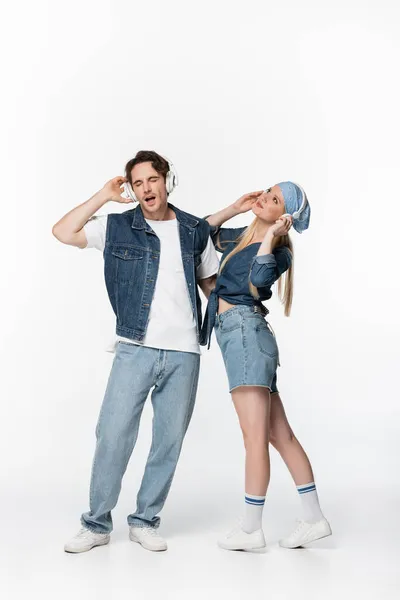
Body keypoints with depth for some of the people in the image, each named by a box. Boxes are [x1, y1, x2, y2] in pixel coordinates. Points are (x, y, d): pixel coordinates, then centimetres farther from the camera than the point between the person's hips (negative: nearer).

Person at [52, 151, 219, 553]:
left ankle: (145, 521, 21)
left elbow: (212, 283, 19)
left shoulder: (195, 231, 9)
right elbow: (63, 232, -6)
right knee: (114, 434, -5)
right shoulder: (118, 228, 3)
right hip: (135, 350, -2)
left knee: (169, 441, 6)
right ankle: (97, 524, 10)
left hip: (184, 353, 2)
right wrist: (104, 196, -5)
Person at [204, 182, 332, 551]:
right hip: (233, 332, 9)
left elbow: (257, 279, -22)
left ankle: (251, 530, 1)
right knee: (281, 435, 9)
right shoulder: (241, 237, 19)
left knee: (255, 436, -6)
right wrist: (234, 208, 18)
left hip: (246, 330, -8)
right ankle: (314, 519, 15)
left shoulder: (279, 251, -3)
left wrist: (270, 236, -12)